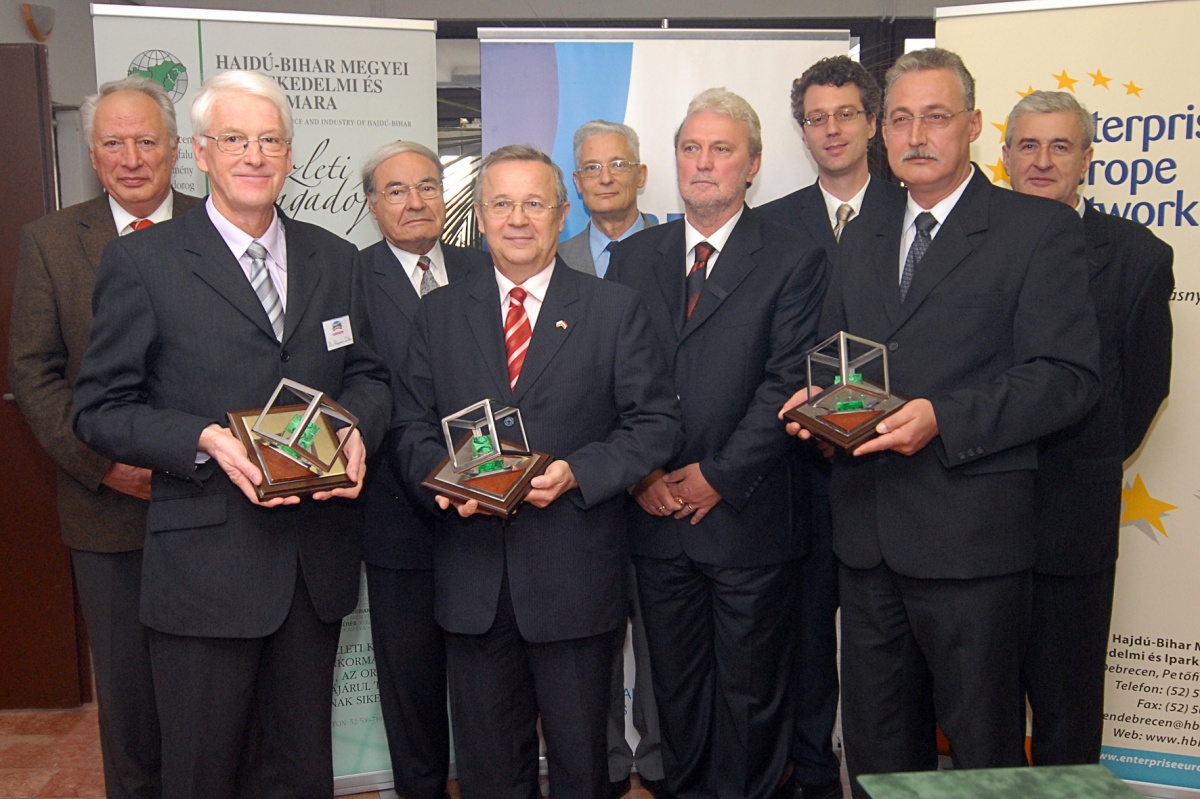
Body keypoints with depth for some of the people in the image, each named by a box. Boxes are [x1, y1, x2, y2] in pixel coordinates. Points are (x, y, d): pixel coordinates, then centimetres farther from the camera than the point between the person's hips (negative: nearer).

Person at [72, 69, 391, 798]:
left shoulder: (335, 259, 8)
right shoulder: (141, 261, -5)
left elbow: (367, 375, 13)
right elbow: (100, 410, -5)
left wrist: (357, 432, -9)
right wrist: (206, 441, -21)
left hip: (317, 563, 4)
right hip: (206, 565, -3)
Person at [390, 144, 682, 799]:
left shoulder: (615, 311, 2)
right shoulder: (439, 313, 9)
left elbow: (655, 423, -2)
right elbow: (410, 428, 6)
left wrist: (577, 472, -17)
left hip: (575, 577, -2)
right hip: (471, 576, 2)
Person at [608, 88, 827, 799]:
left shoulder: (795, 258, -2)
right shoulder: (632, 259, 10)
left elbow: (788, 382, -10)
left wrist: (718, 476, -13)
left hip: (748, 512, -3)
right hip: (656, 516, 4)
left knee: (749, 688, 10)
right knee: (675, 681, 17)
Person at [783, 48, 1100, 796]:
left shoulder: (1041, 229, -3)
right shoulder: (863, 240, 16)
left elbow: (1068, 376, -11)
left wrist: (944, 419, -22)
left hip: (971, 537, -5)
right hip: (868, 536, 6)